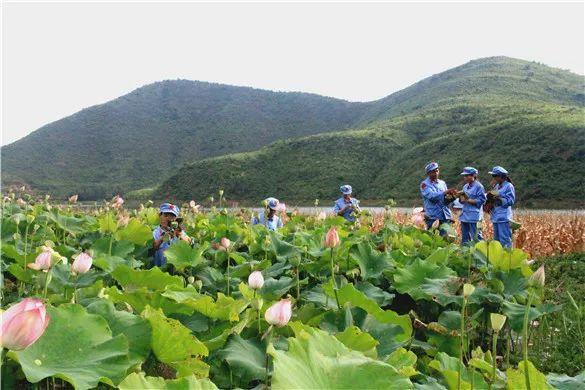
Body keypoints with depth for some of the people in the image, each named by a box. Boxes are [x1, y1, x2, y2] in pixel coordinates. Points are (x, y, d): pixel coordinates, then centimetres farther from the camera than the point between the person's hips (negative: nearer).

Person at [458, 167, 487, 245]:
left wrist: (469, 200, -17)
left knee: (474, 236, -7)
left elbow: (481, 200, -12)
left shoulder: (478, 186, -7)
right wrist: (461, 199, -4)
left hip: (473, 214, -7)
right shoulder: (465, 186, 15)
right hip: (465, 214, 8)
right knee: (464, 236, 12)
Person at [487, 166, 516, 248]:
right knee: (496, 239, 13)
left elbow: (510, 201, -12)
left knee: (504, 239, -9)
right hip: (495, 216, 8)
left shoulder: (509, 186, -6)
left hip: (504, 217, -8)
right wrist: (490, 198, 0)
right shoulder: (496, 186, 16)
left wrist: (498, 199, -21)